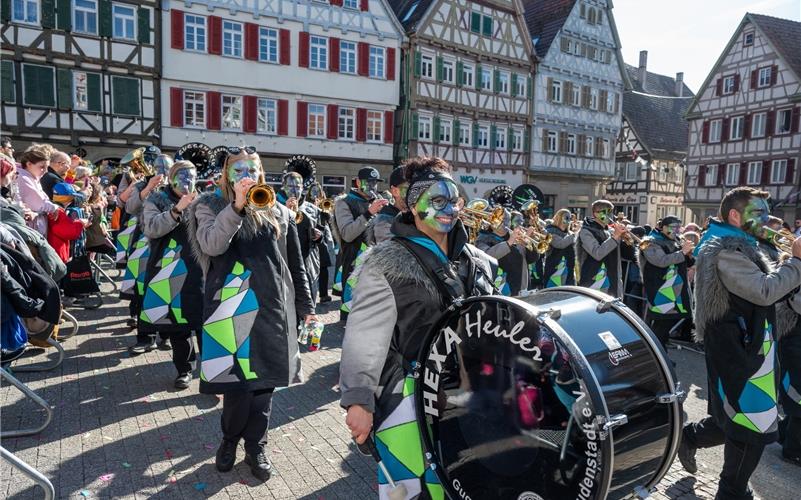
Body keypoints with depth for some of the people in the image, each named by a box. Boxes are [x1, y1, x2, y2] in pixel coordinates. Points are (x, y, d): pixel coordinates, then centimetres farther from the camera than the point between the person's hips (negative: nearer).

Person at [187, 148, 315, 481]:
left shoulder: (278, 211, 10)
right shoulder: (211, 206, 4)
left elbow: (295, 264, 12)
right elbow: (211, 245, -16)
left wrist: (305, 305, 13)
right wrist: (236, 206, -24)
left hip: (271, 305, 2)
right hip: (231, 306, -2)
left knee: (263, 378, 8)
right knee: (237, 381, 1)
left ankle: (256, 447, 26)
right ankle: (230, 438, 29)